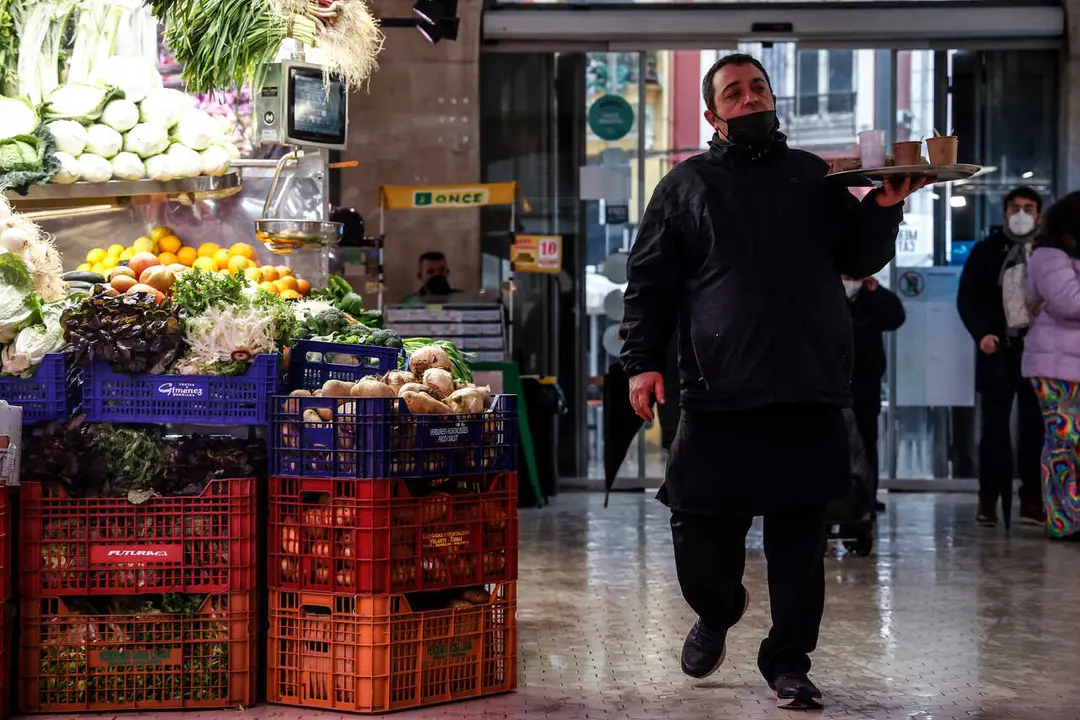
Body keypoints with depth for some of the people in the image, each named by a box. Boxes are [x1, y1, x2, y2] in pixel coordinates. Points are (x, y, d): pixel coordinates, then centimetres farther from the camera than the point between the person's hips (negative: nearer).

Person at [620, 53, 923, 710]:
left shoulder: (816, 178, 16)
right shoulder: (687, 186, 11)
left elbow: (861, 261, 17)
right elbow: (650, 282, 7)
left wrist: (883, 209, -2)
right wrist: (642, 361, -3)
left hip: (811, 391, 1)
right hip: (719, 392, -1)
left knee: (800, 533, 4)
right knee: (701, 522, -1)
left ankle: (788, 661, 15)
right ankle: (717, 613, 30)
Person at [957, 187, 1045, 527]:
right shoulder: (986, 250, 8)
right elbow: (966, 297, 5)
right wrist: (981, 333, -9)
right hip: (997, 350, 0)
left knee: (1035, 424, 0)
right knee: (994, 423, 0)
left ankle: (1032, 498, 4)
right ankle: (989, 498, 3)